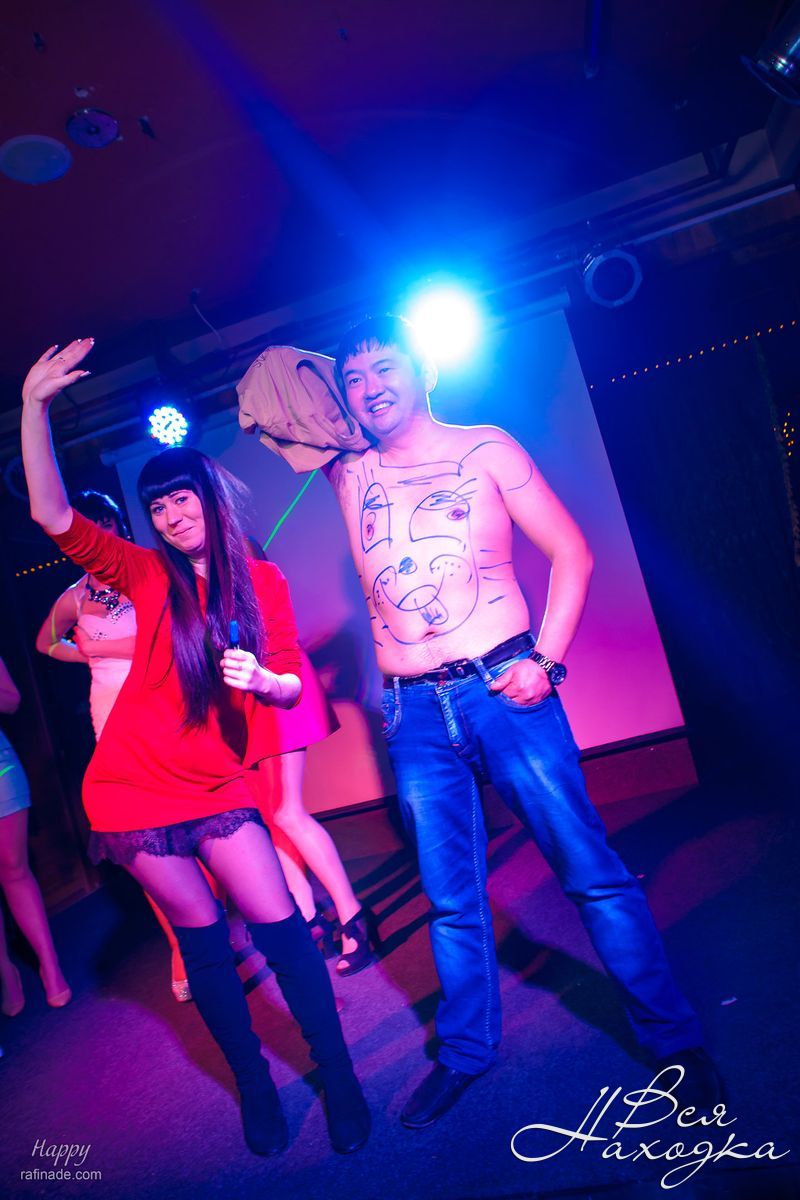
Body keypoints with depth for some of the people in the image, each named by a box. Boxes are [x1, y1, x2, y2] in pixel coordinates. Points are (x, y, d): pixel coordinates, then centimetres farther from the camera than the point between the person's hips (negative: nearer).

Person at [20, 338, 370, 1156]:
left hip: (217, 785, 0)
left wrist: (263, 681, -21)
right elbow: (53, 516, -11)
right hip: (136, 790, 0)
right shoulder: (149, 576, -2)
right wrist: (34, 407, -17)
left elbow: (291, 683, 1)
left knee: (280, 926, -4)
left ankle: (337, 1075, 17)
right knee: (203, 941, 10)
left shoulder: (262, 581, 0)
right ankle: (253, 1082, 30)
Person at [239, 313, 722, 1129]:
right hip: (415, 716, 3)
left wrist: (545, 658, -9)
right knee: (450, 900, 14)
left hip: (504, 692, -2)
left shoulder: (486, 449, 1)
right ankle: (465, 1052, 34)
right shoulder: (347, 474, 8)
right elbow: (269, 409, 15)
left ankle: (673, 1039, 22)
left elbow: (571, 552, 0)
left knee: (591, 872, 2)